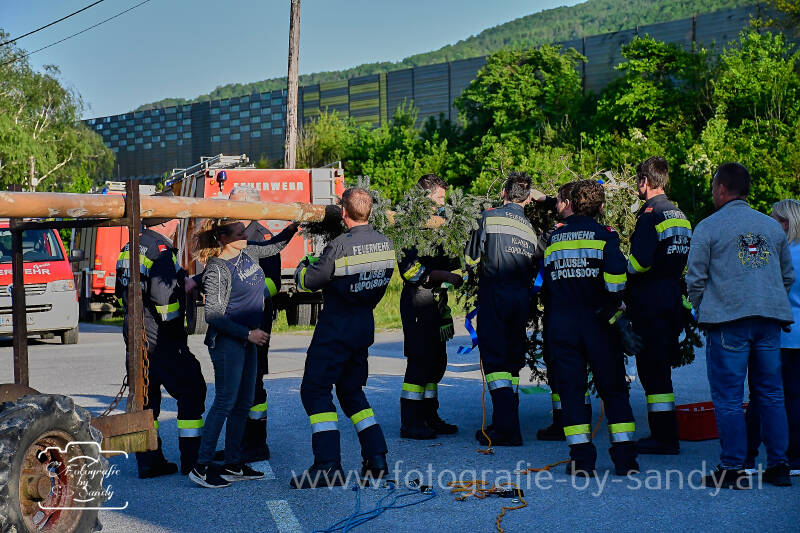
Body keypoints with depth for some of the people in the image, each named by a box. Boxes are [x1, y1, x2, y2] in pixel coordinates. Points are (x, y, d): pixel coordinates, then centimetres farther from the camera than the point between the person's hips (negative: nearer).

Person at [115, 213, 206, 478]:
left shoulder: (129, 250, 11)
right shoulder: (161, 250, -16)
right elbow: (162, 295, -27)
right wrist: (185, 285, -8)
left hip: (135, 335, 9)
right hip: (160, 337, -8)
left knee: (146, 395, 13)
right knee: (191, 391, 2)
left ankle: (148, 461, 15)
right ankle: (192, 460, 3)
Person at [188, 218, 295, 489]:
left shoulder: (248, 252, 7)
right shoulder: (217, 269, -16)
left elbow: (275, 247, 25)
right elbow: (214, 315, -18)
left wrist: (294, 227, 9)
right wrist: (248, 333, -18)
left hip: (247, 340, 9)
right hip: (226, 342, -9)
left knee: (244, 403, 10)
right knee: (225, 402, -9)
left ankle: (233, 464, 18)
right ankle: (202, 467, -4)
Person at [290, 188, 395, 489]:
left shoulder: (340, 247, -19)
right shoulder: (385, 244, 1)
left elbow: (308, 281, -11)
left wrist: (304, 266, 11)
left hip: (336, 328, -7)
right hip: (365, 325, 7)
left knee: (315, 391, -1)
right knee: (352, 391, 19)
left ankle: (328, 466, -11)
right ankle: (377, 461, 14)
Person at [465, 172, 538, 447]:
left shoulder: (490, 217, -2)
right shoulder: (531, 229, 14)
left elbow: (471, 258, 0)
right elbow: (533, 272, 14)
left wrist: (477, 266, 20)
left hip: (494, 292, -5)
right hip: (521, 297, 5)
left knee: (494, 358, -5)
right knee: (512, 360, 12)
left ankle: (506, 427, -14)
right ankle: (506, 422, 16)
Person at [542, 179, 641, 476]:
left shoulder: (554, 239, 9)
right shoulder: (604, 235, -4)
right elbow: (615, 274, -19)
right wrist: (617, 316, -11)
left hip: (560, 326, 2)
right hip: (598, 326, -2)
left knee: (571, 389, 6)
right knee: (614, 389, 8)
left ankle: (582, 460, 0)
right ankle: (625, 460, 6)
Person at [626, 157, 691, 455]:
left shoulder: (650, 213, -13)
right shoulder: (680, 215, 13)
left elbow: (641, 260, -23)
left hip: (649, 299, -9)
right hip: (673, 295, 9)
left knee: (652, 367, -4)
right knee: (660, 365, 16)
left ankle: (665, 438, -2)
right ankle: (665, 434, 22)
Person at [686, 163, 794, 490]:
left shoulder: (708, 227, -1)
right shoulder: (772, 226, 13)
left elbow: (695, 279, -1)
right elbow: (788, 276, 19)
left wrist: (702, 312, 13)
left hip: (728, 320, -5)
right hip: (770, 321, 5)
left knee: (728, 398, -1)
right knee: (771, 394, 11)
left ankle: (733, 470, 0)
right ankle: (778, 465, 14)